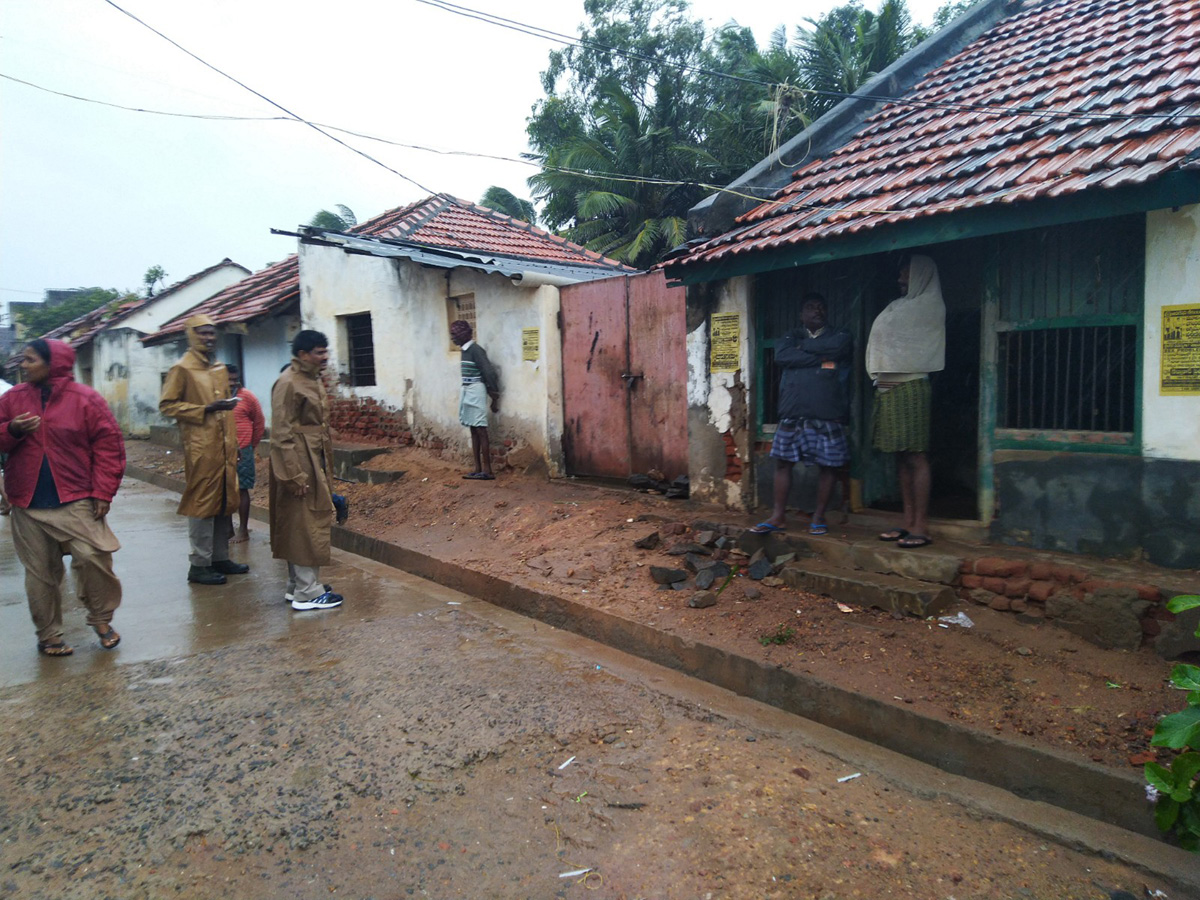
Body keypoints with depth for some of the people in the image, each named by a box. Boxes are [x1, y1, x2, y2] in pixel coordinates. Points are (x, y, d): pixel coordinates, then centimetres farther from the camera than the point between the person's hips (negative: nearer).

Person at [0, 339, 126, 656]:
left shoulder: (85, 399, -4)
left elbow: (108, 446, -5)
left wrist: (102, 492, -9)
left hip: (76, 502, -3)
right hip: (28, 507, 3)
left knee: (94, 558, -11)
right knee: (40, 573, 9)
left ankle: (101, 618, 13)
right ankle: (48, 636, 23)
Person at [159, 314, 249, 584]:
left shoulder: (220, 368, 17)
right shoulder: (182, 369, -5)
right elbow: (167, 405, -8)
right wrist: (205, 409, -18)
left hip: (224, 448, 7)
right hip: (201, 449, -7)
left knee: (225, 502, 11)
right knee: (202, 504, -3)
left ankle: (221, 557, 21)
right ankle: (199, 564, 4)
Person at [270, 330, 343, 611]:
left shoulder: (313, 379, 14)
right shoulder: (288, 383, -15)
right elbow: (282, 434, -19)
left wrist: (326, 468, 20)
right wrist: (295, 475, -22)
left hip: (317, 462, 10)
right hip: (300, 463, -10)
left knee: (311, 523, 15)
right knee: (306, 526, -4)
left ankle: (297, 586, 25)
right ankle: (307, 593, 4)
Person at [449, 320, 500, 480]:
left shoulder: (475, 349, -15)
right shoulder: (465, 350, 13)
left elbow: (489, 373, -17)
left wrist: (495, 398, -14)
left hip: (476, 393, -9)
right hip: (468, 393, 9)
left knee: (481, 431, -7)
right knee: (473, 431, 10)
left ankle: (487, 470, -5)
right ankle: (478, 469, 14)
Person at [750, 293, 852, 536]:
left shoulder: (840, 336, 10)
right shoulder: (792, 337, 16)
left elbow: (833, 349, -15)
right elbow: (781, 356, -7)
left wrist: (802, 347, -1)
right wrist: (820, 359, -10)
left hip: (828, 416, -2)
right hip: (792, 415, 2)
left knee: (828, 465, 1)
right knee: (782, 462, 3)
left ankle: (818, 517, 14)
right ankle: (777, 517, 11)